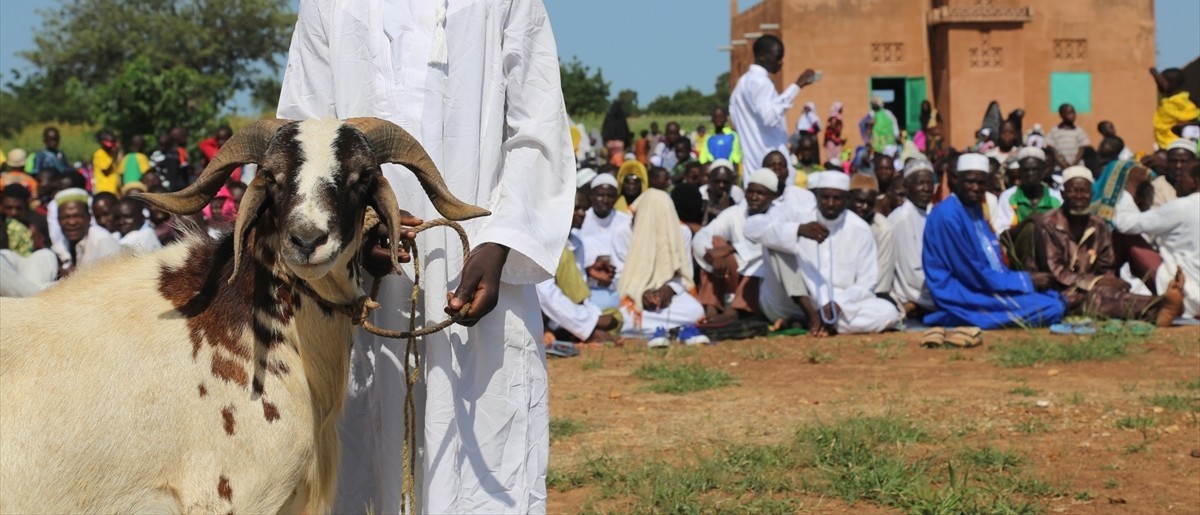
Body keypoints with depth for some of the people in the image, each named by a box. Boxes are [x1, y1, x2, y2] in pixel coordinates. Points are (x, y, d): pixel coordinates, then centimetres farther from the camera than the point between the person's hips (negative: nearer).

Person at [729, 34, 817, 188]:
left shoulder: (743, 82, 19)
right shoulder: (760, 82, -12)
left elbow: (744, 118, 23)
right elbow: (770, 116, -27)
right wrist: (797, 86, -26)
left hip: (754, 163, 10)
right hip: (771, 162, -10)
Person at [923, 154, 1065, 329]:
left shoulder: (975, 209, 13)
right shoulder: (948, 216, -17)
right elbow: (973, 275, -18)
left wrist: (1028, 279, 1)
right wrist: (1027, 281, -11)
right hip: (963, 301, -9)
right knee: (1051, 308, -18)